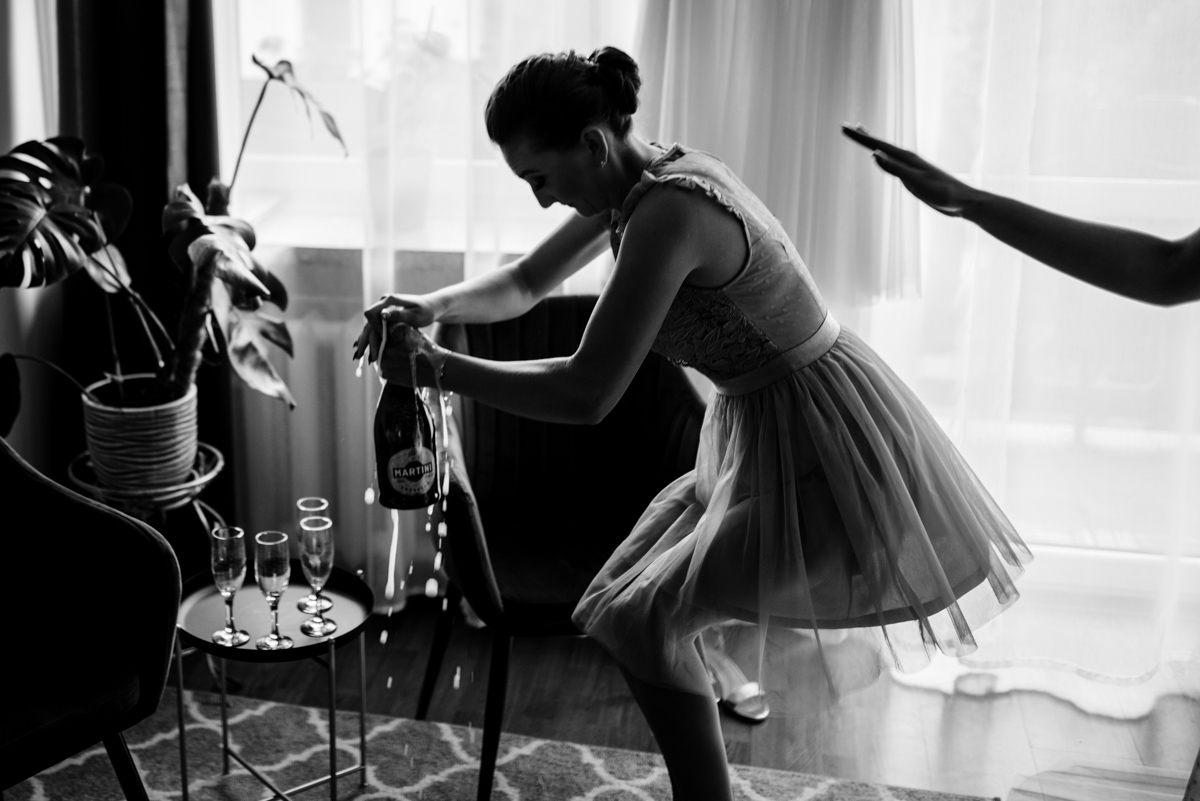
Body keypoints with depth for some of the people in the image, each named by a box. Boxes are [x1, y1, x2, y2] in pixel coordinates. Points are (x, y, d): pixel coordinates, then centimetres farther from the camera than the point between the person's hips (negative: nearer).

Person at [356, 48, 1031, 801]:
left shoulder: (667, 212, -27)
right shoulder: (647, 178, 2)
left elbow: (586, 394, -29)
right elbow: (525, 284, 12)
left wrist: (438, 367, -20)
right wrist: (435, 304, -6)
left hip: (826, 454, -10)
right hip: (772, 436, 10)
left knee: (646, 619, -11)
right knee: (629, 589, 13)